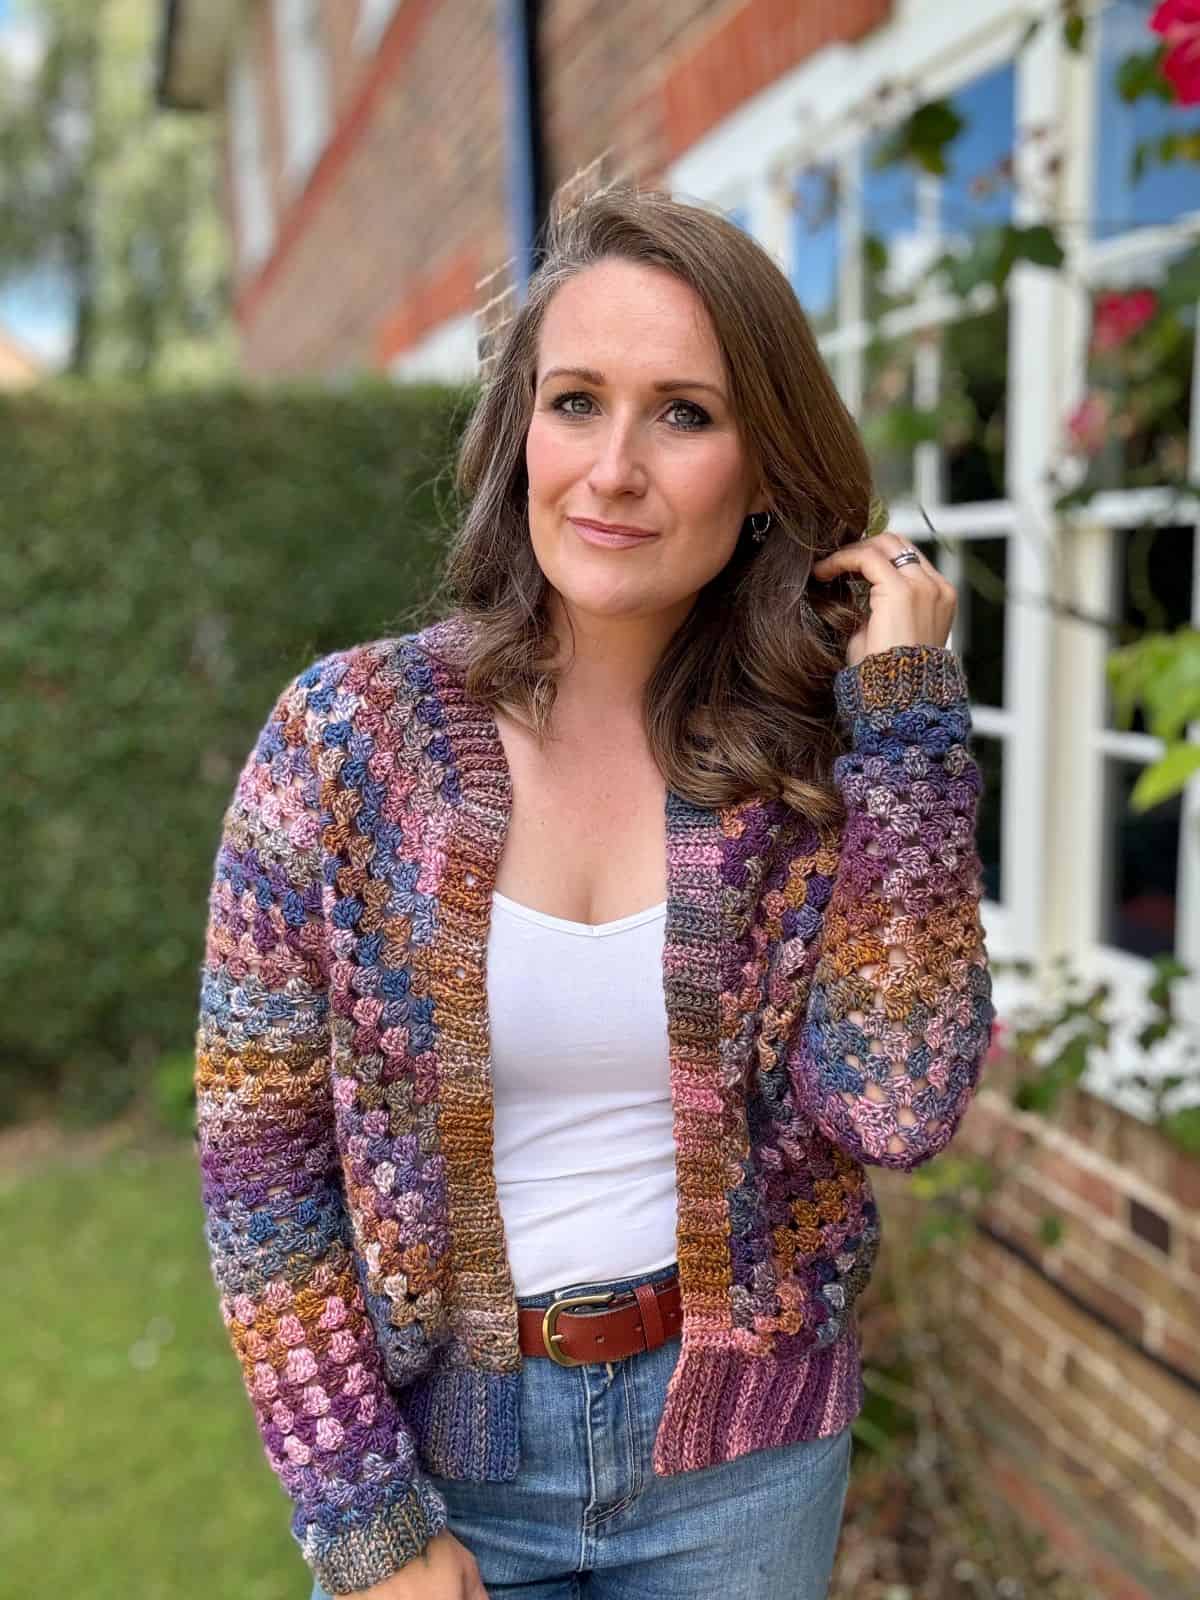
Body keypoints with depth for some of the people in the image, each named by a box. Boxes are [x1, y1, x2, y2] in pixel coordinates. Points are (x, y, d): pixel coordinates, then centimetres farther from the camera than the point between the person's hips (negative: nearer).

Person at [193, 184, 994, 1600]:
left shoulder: (822, 755, -10)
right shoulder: (345, 738, -15)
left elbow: (900, 1108, -20)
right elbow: (259, 1159, -10)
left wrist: (908, 713, -21)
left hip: (745, 1452, 2)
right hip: (440, 1440, -1)